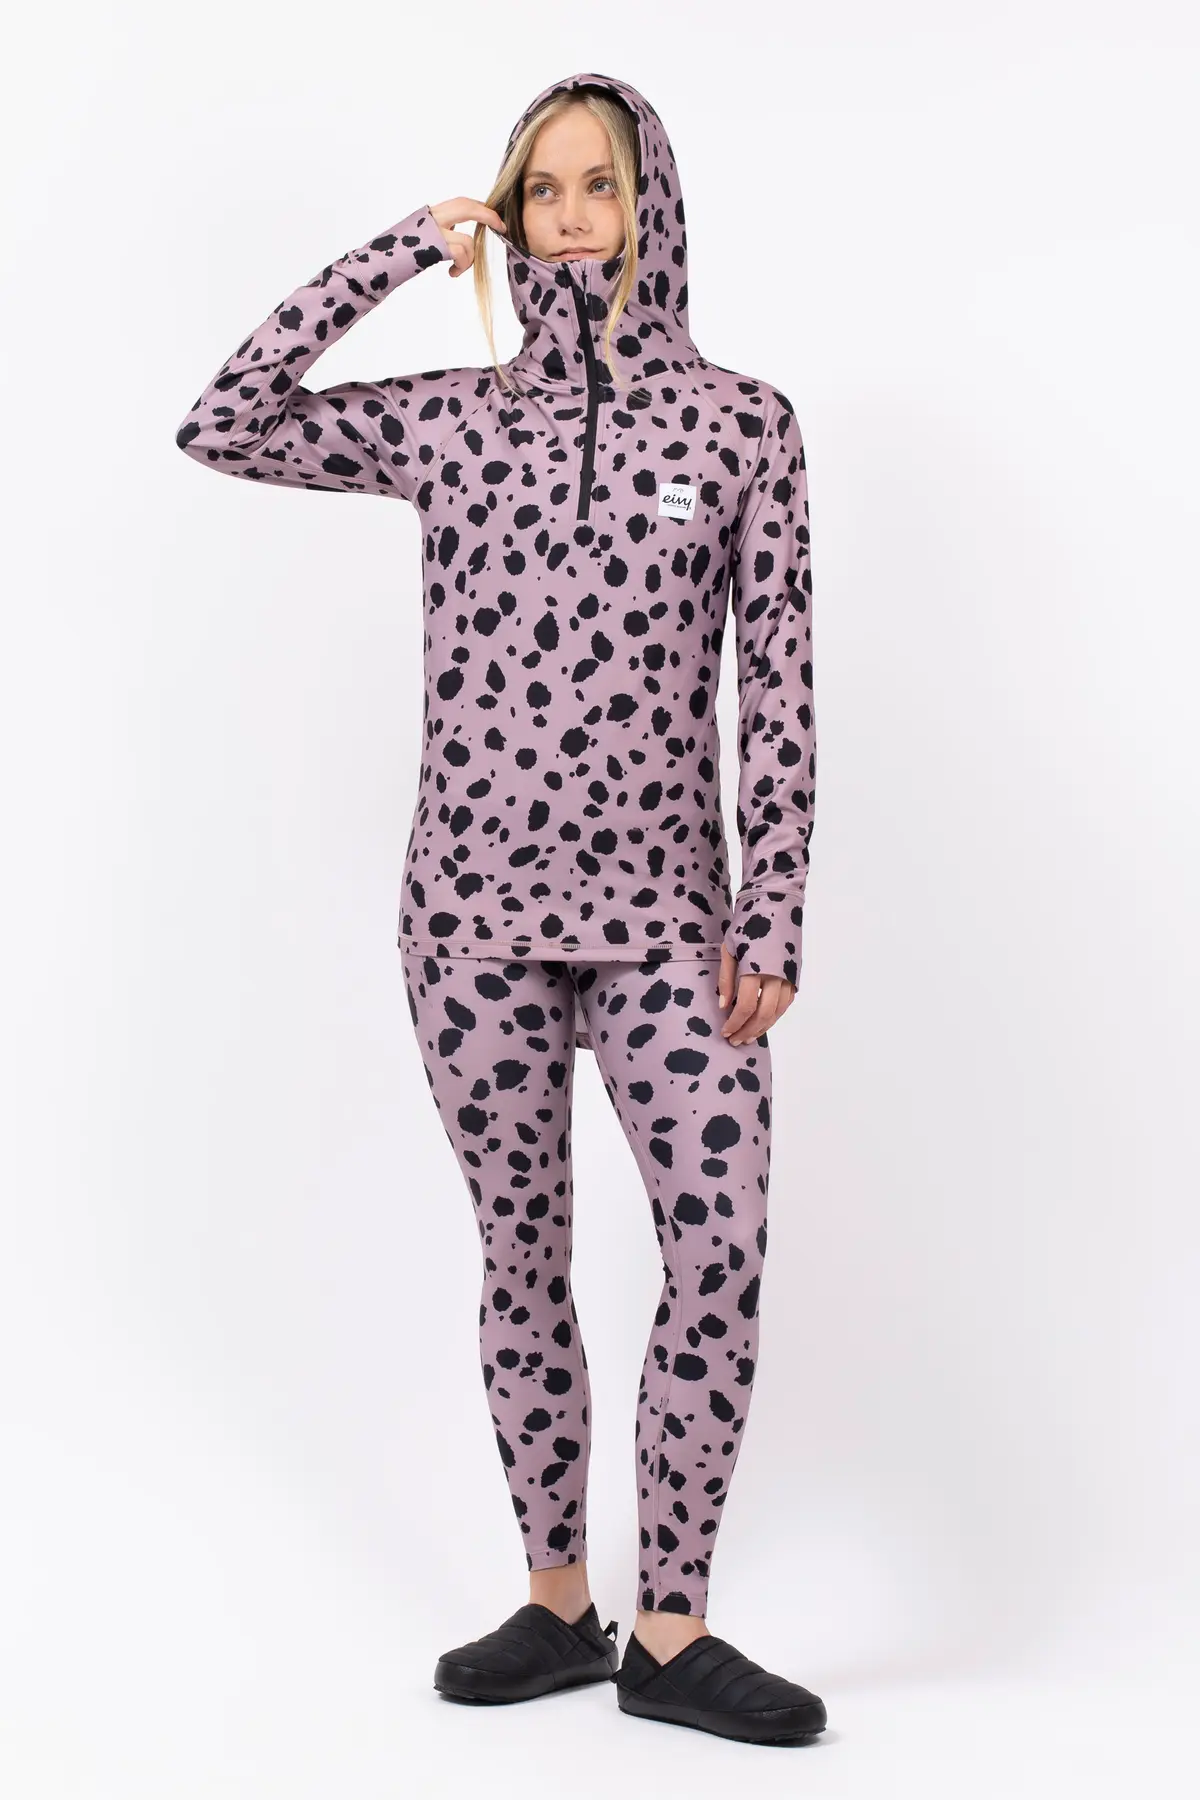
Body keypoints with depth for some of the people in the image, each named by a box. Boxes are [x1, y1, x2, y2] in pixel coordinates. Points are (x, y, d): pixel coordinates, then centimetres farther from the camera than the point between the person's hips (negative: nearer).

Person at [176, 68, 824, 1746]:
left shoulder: (741, 420, 3)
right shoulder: (452, 418, 8)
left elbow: (779, 678, 1)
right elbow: (225, 426, 2)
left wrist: (775, 916, -5)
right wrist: (403, 253, 2)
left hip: (662, 907, -1)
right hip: (477, 901, 2)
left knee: (724, 1246, -12)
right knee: (523, 1255, 9)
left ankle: (671, 1630, 5)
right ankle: (557, 1605, 24)